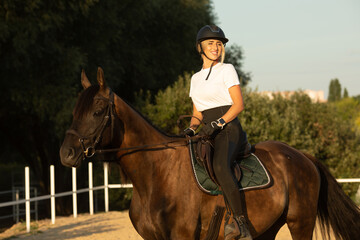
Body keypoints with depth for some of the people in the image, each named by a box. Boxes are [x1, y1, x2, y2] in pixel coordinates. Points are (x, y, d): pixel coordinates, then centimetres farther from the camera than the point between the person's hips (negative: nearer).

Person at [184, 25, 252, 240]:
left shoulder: (227, 70, 4)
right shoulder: (196, 78, 21)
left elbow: (239, 104, -4)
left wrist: (218, 123, -17)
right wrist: (191, 128, 1)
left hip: (229, 129, -7)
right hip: (209, 134, 7)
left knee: (220, 166, -35)